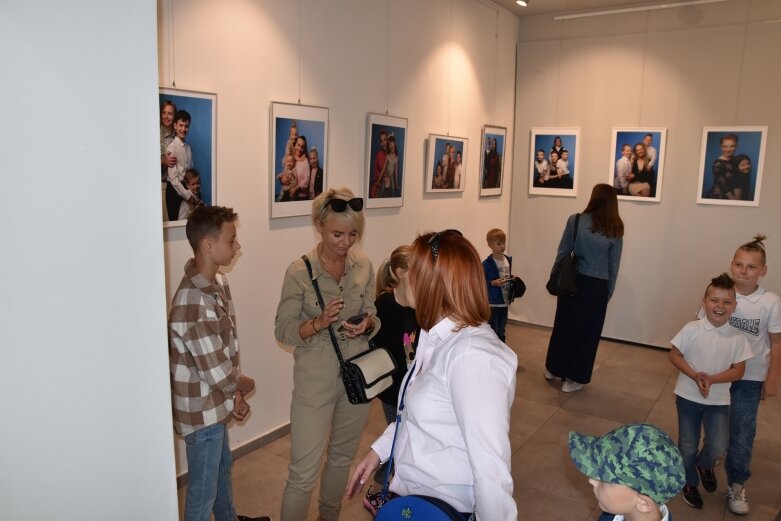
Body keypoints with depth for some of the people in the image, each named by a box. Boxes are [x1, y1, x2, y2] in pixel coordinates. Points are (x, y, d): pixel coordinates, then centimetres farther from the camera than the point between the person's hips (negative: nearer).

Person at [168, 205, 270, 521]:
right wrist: (243, 385, -6)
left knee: (222, 466, 31)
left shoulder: (217, 282, -1)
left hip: (215, 404, 10)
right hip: (202, 410, -10)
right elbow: (216, 371, -26)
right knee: (203, 490, 10)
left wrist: (234, 394, 2)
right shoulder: (194, 302, -31)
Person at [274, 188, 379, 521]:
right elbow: (283, 331, -10)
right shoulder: (299, 272, -14)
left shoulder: (364, 267, -3)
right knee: (303, 474, -2)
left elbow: (373, 317, 7)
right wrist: (319, 323, -27)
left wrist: (368, 324, -16)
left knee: (342, 457, 23)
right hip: (315, 379, -4)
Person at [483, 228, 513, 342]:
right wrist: (494, 283, -31)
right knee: (493, 331, 1)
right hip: (493, 303, -6)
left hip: (505, 301, 6)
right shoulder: (487, 263, -14)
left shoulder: (509, 260, 6)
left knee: (501, 332, 17)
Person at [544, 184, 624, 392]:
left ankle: (554, 368, 32)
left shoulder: (575, 220, -7)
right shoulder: (615, 230, -4)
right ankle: (574, 378, 19)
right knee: (588, 331, 11)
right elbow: (614, 265, 0)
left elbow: (562, 253, -3)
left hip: (572, 281, 1)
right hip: (597, 286, 0)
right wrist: (609, 291, 11)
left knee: (563, 326, 16)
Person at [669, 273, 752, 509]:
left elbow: (738, 371, -6)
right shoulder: (692, 329, -13)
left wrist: (712, 379, -22)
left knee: (718, 447, -7)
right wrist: (695, 376, -21)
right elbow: (674, 355, -7)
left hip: (719, 400, 1)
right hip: (688, 396, -1)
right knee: (687, 446, 10)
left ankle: (704, 465, 30)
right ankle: (690, 484, 36)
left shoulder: (737, 337, -9)